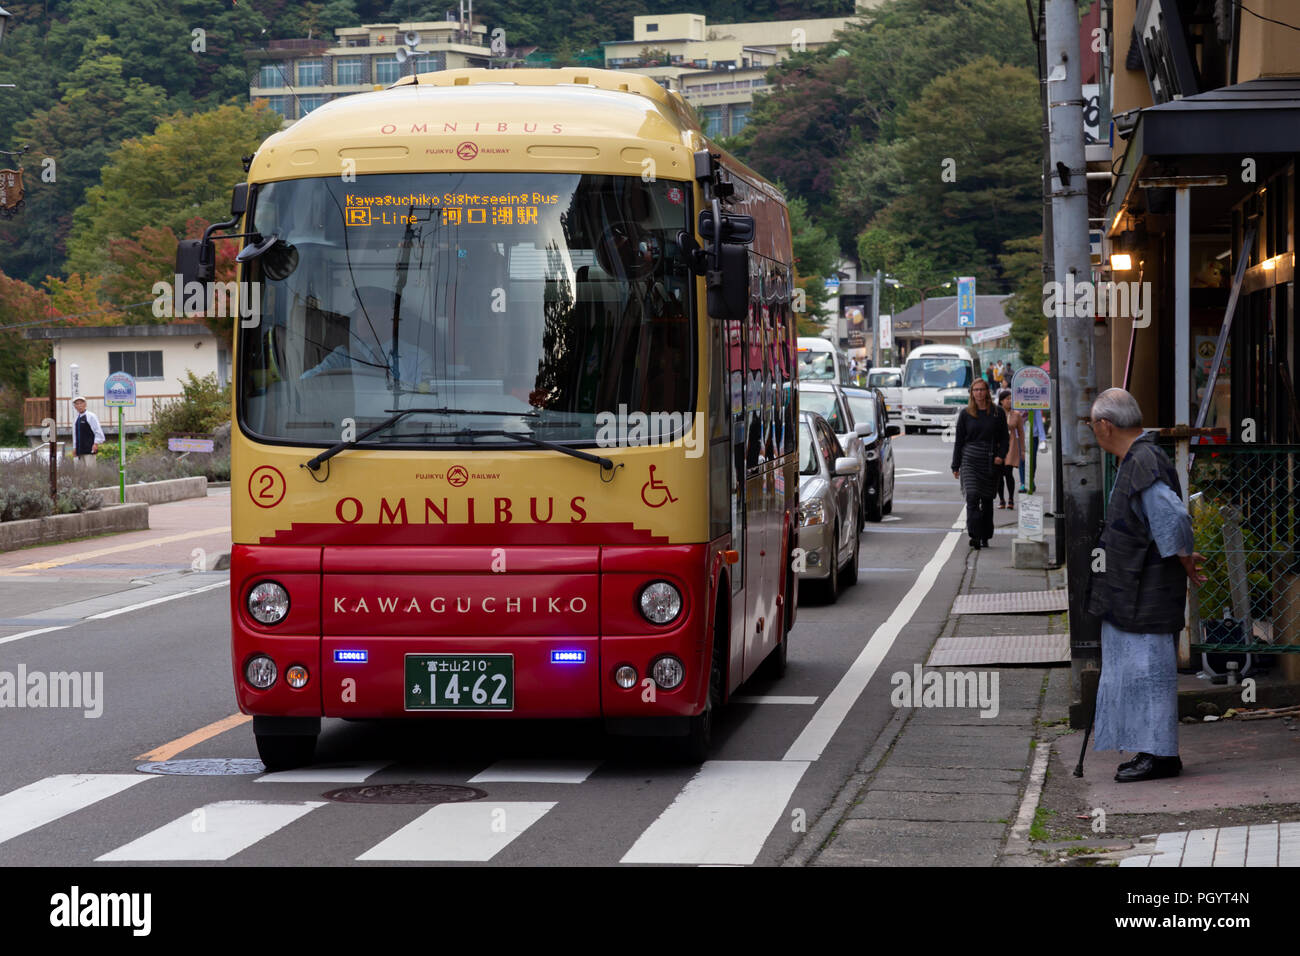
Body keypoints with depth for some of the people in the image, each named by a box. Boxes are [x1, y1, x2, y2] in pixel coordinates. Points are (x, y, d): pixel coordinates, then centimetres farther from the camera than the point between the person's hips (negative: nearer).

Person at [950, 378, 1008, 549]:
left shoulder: (997, 413, 6)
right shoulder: (965, 414, 6)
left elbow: (1004, 438, 9)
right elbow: (959, 440, 8)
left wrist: (1001, 456, -9)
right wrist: (956, 466, 6)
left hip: (991, 463, 1)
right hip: (970, 461, -1)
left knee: (987, 500, 7)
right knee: (972, 497, -15)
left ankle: (985, 536, 17)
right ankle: (975, 535, -20)